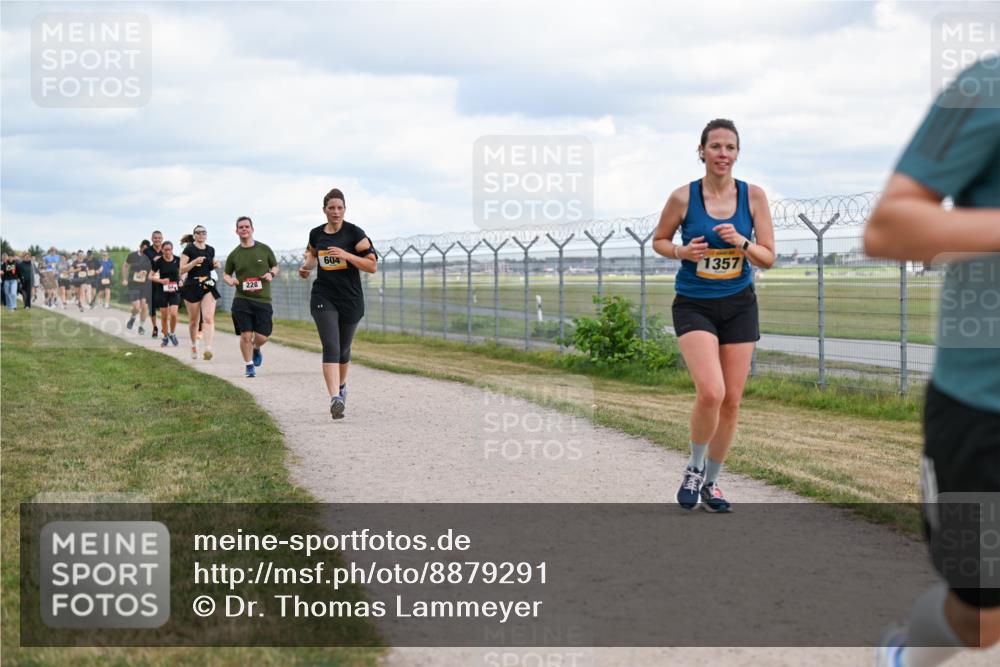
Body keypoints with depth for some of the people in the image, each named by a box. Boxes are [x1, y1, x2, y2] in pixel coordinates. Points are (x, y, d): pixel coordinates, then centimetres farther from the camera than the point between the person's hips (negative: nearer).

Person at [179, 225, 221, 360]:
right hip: (192, 287, -2)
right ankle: (193, 345, 33)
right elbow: (182, 269, -8)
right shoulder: (189, 249, -4)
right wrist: (195, 261, -21)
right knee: (194, 320, 10)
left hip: (208, 286, 2)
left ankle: (208, 349, -24)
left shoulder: (211, 250, 10)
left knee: (208, 318, -14)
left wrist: (216, 265, 3)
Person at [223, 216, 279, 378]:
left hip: (263, 299, 0)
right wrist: (230, 281, -5)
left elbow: (275, 266, 17)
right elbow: (226, 274, 18)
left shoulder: (264, 249, 4)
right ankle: (249, 365, 13)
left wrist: (271, 274, -6)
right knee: (246, 335, -6)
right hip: (242, 299, 0)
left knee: (262, 337, -4)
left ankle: (256, 349, 33)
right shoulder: (234, 255, 5)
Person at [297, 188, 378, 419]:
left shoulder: (354, 233, -7)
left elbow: (372, 265, -9)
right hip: (323, 298, 1)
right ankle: (335, 399, -26)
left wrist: (346, 255, -20)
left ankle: (341, 386, 43)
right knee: (331, 347, -16)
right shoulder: (316, 234, 4)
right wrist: (306, 266, 6)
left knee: (343, 349, 14)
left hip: (350, 298, -1)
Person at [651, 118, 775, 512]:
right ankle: (694, 469, 4)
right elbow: (658, 240, 6)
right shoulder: (683, 197, -9)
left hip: (739, 306, 3)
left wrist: (742, 243, -19)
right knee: (711, 391, -21)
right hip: (694, 305, -3)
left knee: (731, 400, 4)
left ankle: (711, 482, 23)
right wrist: (682, 251, -14)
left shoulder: (753, 196, -3)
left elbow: (768, 258, 1)